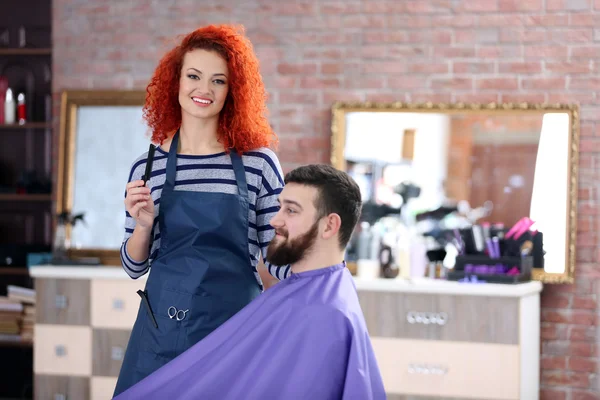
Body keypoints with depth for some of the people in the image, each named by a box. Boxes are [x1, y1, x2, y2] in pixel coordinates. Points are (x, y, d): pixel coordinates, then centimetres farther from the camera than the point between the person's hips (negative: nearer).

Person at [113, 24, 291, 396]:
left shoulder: (258, 163, -3)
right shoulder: (149, 168, 3)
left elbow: (275, 254, 3)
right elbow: (134, 266, 10)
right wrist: (143, 225, -9)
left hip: (235, 324, -1)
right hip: (162, 329, 2)